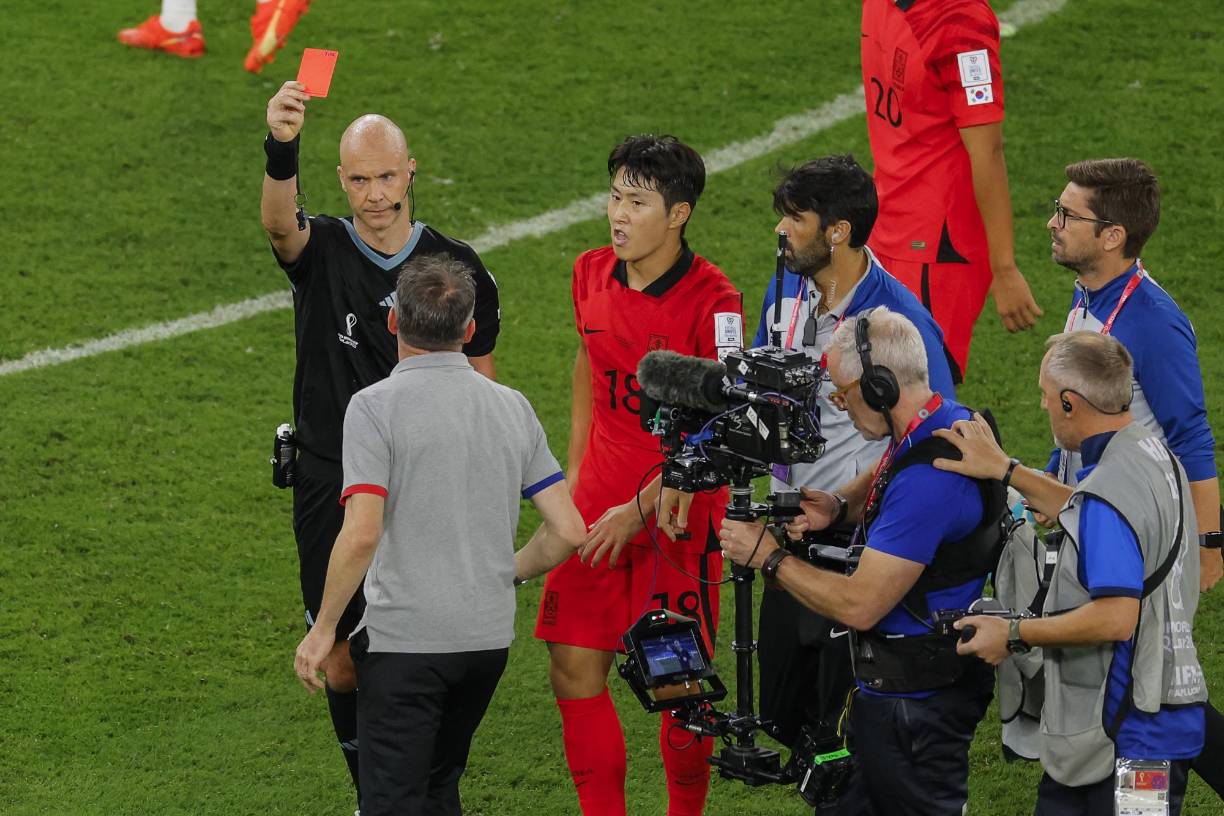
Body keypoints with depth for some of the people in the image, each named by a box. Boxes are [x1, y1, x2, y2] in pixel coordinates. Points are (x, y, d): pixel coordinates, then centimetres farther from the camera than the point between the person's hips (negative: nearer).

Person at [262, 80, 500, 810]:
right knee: (344, 664, 4)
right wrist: (280, 151, -52)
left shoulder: (458, 270, 0)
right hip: (333, 492, 0)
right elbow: (281, 223, -30)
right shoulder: (321, 251, -4)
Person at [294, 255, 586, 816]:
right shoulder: (512, 407, 7)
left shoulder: (375, 406, -10)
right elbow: (569, 532, 6)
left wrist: (322, 630, -9)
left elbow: (361, 534, -20)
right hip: (489, 638, 6)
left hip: (404, 639, -6)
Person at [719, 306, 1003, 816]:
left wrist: (768, 557, -13)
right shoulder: (952, 421, 4)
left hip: (915, 699, -10)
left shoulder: (928, 478, -27)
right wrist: (838, 506, 5)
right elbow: (883, 484, 27)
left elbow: (859, 605, -25)